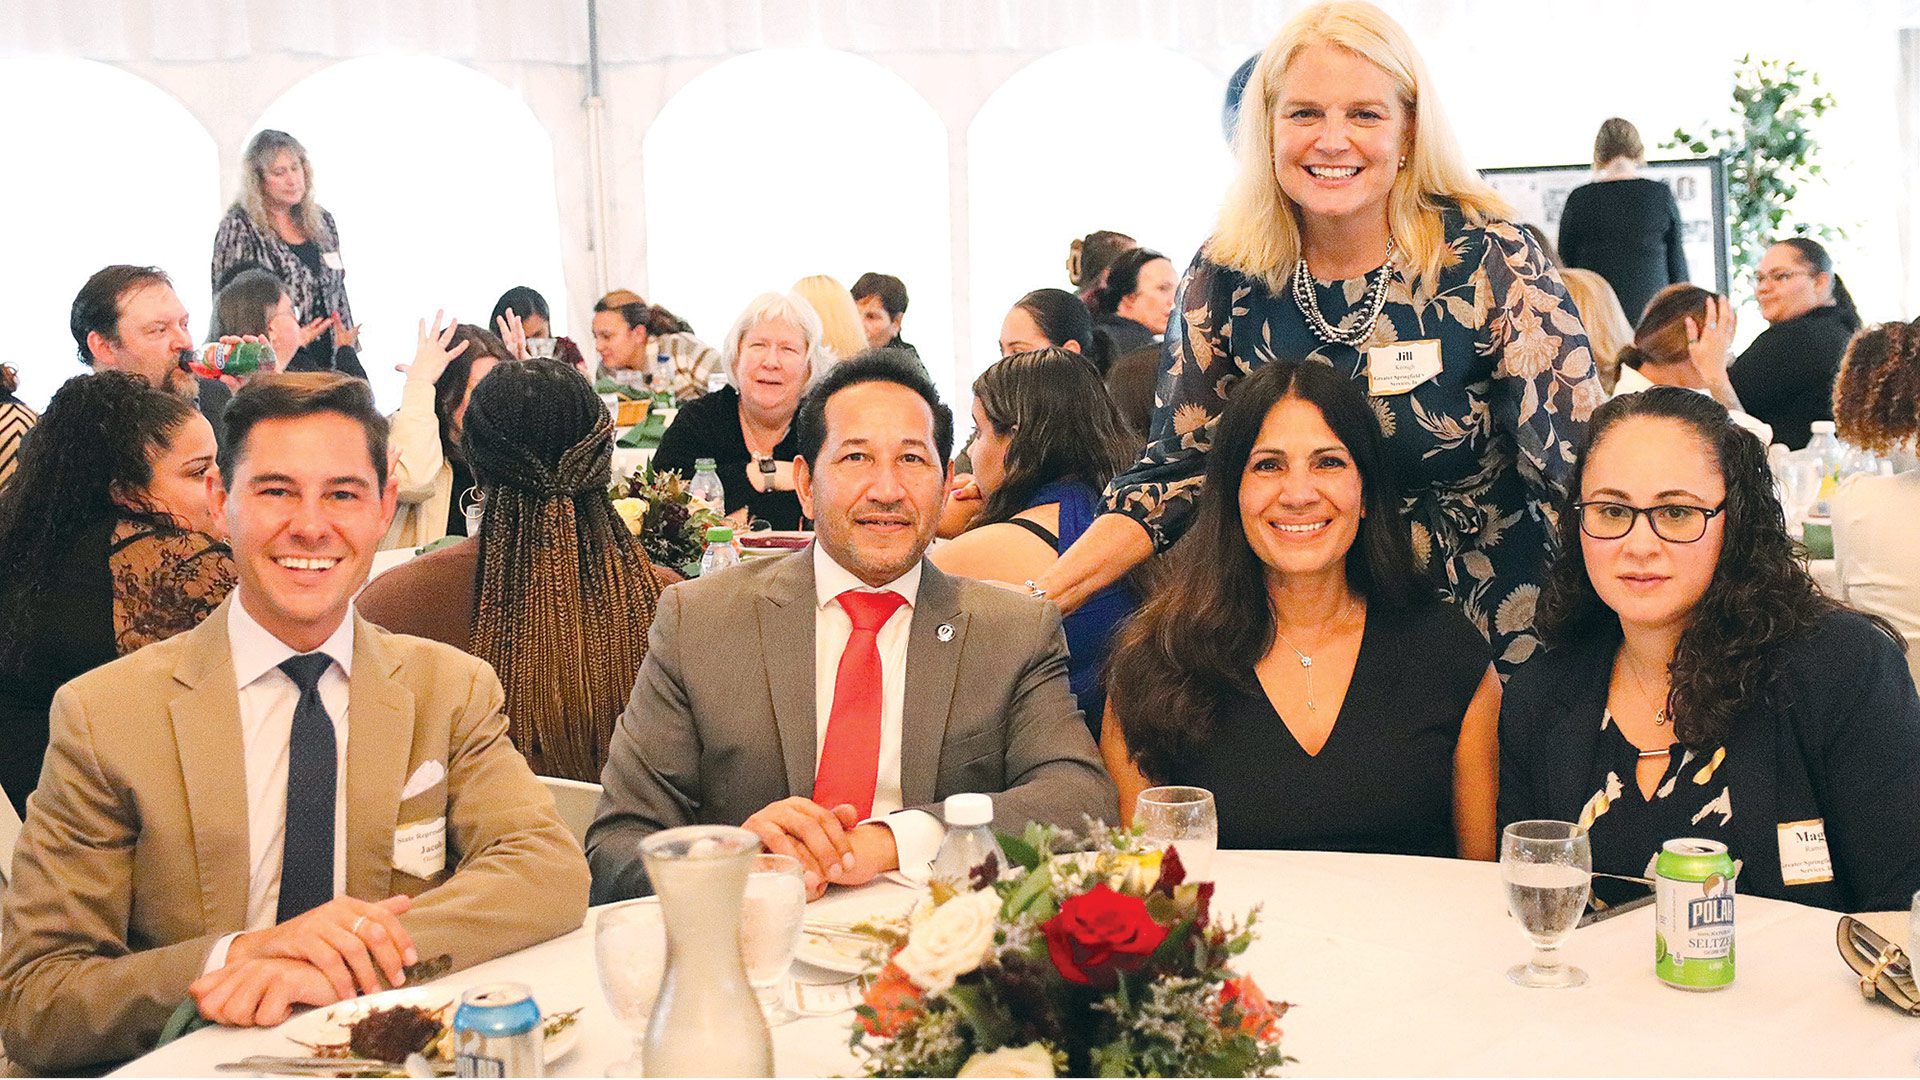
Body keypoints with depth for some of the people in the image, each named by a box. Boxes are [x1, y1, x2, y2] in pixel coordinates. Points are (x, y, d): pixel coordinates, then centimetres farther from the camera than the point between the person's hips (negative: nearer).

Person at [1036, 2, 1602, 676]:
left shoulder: (1492, 262, -14)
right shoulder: (1225, 279, -7)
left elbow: (1585, 466, -17)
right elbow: (1176, 470, -1)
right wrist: (1037, 599, -14)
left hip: (1491, 630, -2)